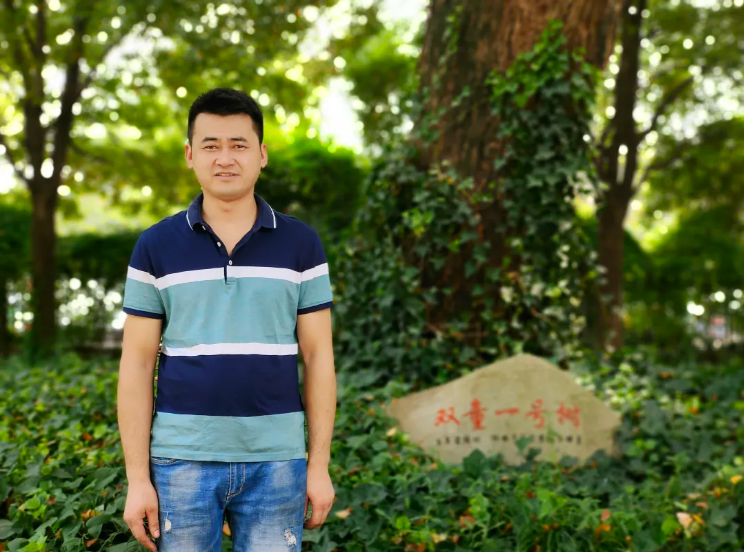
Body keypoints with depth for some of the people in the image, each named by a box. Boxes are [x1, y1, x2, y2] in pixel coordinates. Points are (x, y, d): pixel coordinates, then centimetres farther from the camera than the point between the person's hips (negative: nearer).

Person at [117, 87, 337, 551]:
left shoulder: (300, 243, 2)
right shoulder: (156, 247, 1)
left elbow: (318, 356, 2)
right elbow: (137, 364, 0)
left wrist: (319, 465, -2)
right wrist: (138, 478, -4)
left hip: (276, 462, 0)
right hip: (182, 460, 0)